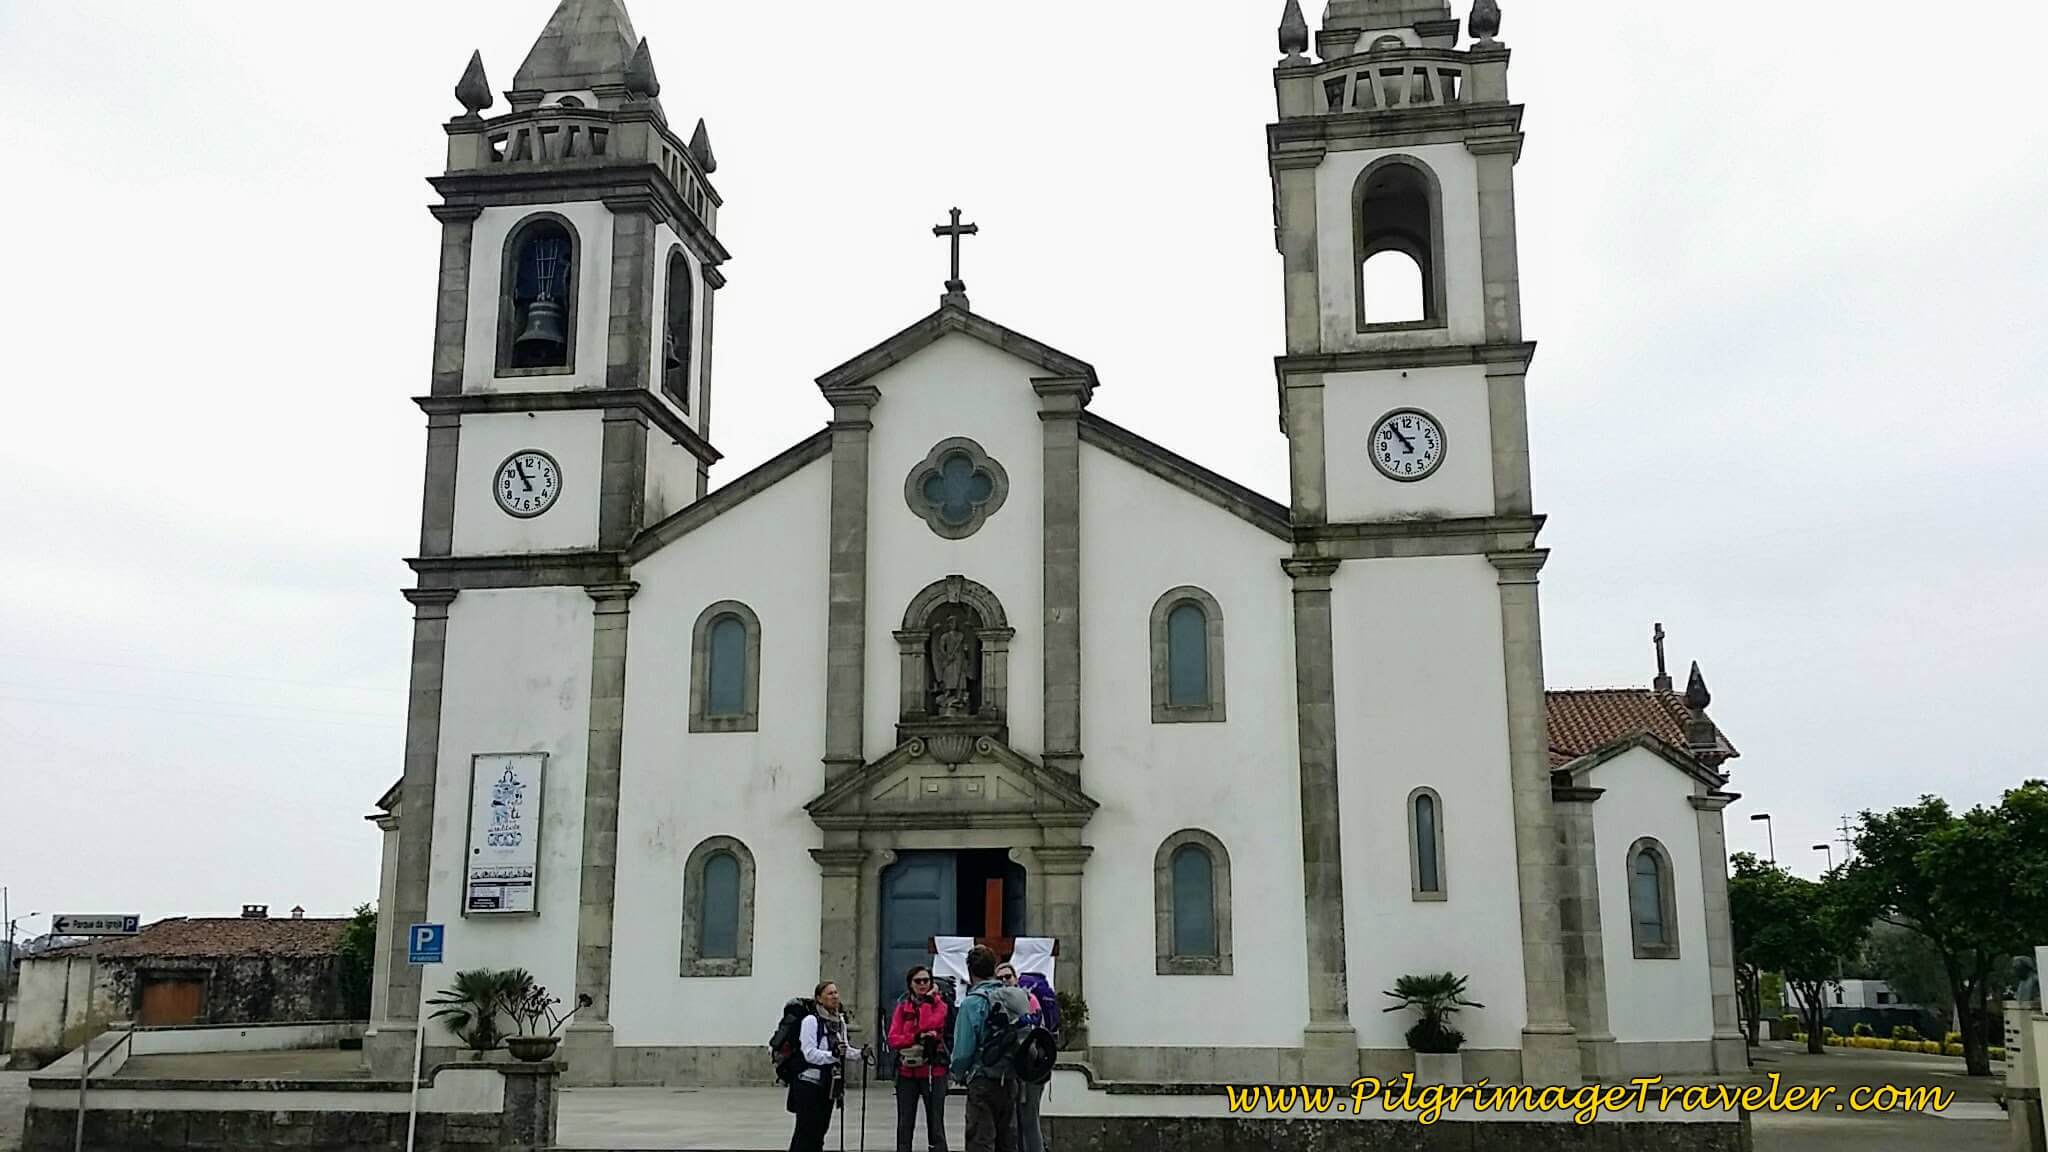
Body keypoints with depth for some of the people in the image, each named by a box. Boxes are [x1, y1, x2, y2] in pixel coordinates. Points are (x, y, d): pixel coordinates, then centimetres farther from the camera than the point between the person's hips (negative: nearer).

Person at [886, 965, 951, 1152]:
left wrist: (927, 1000, -8)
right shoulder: (902, 1007, 8)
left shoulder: (939, 1005, 3)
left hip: (933, 1071, -2)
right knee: (905, 1124, 7)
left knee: (935, 1123, 0)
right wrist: (917, 1037, -17)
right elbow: (893, 1039, -3)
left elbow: (928, 1024, -16)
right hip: (907, 1071, 2)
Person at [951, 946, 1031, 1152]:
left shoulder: (972, 1003, -14)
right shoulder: (1017, 997, 4)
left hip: (983, 1083, -6)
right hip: (1011, 1080, 6)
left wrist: (957, 1074, 4)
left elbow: (963, 1048, -15)